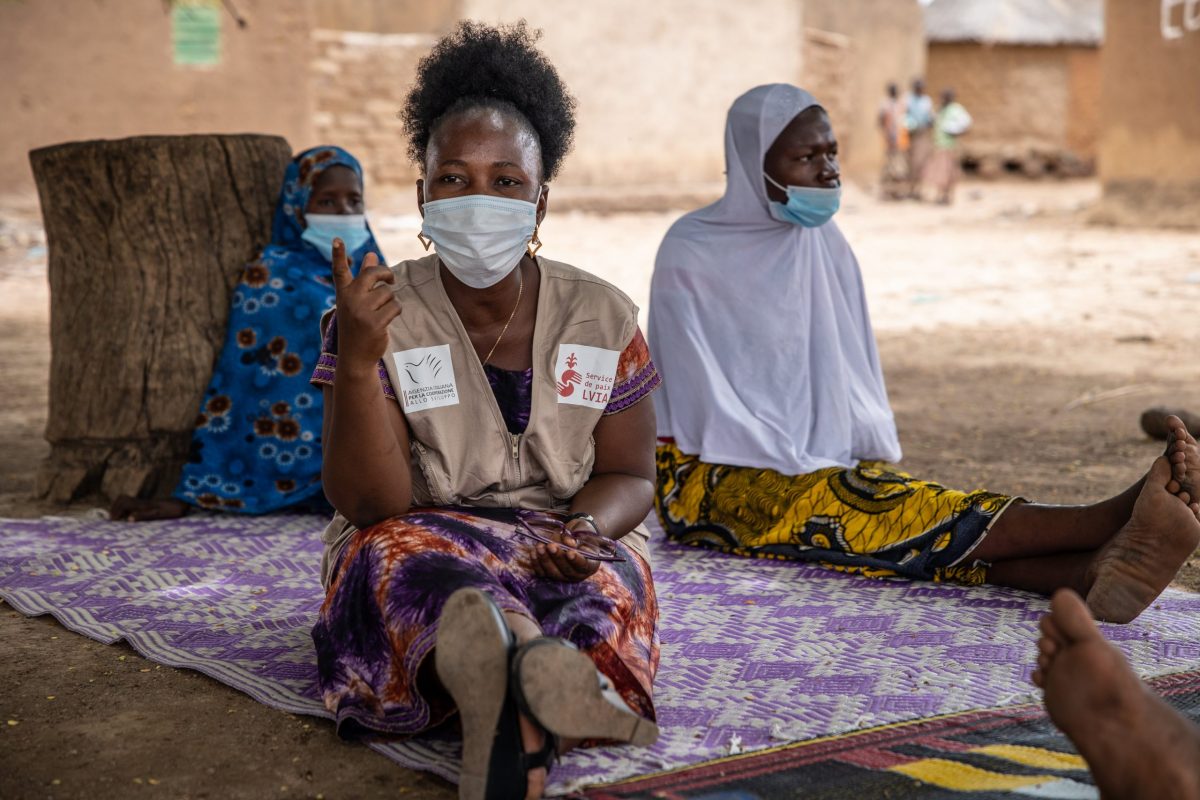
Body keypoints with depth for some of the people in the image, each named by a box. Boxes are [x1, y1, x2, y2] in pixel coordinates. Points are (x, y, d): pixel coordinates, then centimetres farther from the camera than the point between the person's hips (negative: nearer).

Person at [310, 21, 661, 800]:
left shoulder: (603, 319, 2)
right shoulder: (382, 316, -5)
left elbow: (629, 475, 7)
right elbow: (369, 506, -12)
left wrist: (587, 527, -18)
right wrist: (357, 364, -27)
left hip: (560, 541, 2)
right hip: (422, 540, -1)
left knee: (605, 575, -33)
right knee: (400, 556, -36)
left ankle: (511, 718, -65)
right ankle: (539, 696, -67)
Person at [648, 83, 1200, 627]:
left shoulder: (824, 243, 7)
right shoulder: (690, 259, -11)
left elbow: (853, 373, 11)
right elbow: (705, 405, -14)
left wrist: (873, 459, -3)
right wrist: (802, 474, -16)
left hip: (819, 463, 6)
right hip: (715, 477, -6)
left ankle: (1087, 574, -54)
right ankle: (1110, 521, -51)